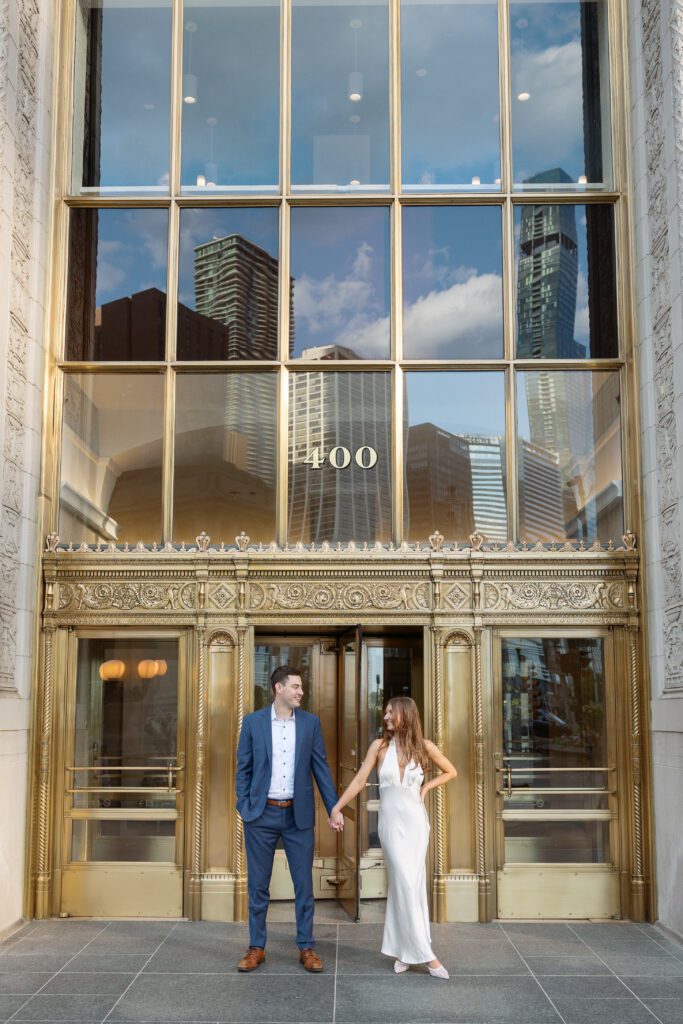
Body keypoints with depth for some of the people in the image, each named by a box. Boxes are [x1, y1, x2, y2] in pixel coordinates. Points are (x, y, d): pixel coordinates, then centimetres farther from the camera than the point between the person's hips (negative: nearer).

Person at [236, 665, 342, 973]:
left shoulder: (310, 722, 2)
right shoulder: (253, 721, -1)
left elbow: (321, 767, 4)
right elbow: (243, 768, 3)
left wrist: (334, 808, -1)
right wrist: (244, 807, -4)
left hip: (298, 814, 1)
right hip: (262, 814, -1)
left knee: (303, 883, 5)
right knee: (258, 884, 8)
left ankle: (306, 947, 17)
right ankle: (256, 947, 20)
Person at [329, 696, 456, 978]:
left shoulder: (424, 746, 1)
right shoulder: (379, 746, -2)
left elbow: (450, 772, 13)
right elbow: (359, 780, -3)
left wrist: (426, 787, 1)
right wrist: (337, 807, -9)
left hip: (416, 821, 1)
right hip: (391, 821, -1)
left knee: (411, 884, 4)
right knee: (405, 884, -6)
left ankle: (401, 950, 15)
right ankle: (424, 953, -2)